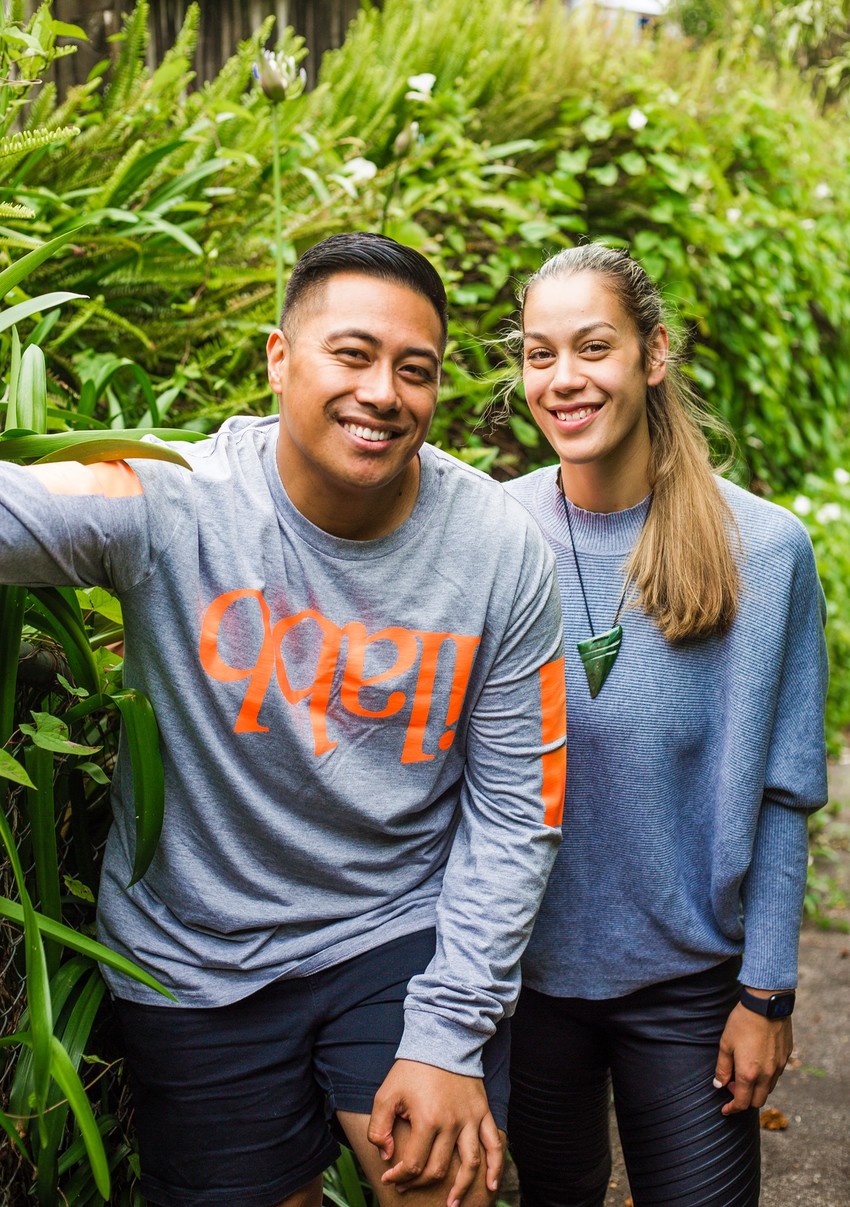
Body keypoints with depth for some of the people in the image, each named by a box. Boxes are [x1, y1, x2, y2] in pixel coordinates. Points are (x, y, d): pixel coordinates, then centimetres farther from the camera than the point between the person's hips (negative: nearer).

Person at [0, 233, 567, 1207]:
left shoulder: (504, 553, -11)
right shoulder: (168, 502, -17)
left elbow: (516, 811, -7)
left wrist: (448, 1034, -10)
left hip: (405, 937, 1)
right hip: (193, 961, 0)